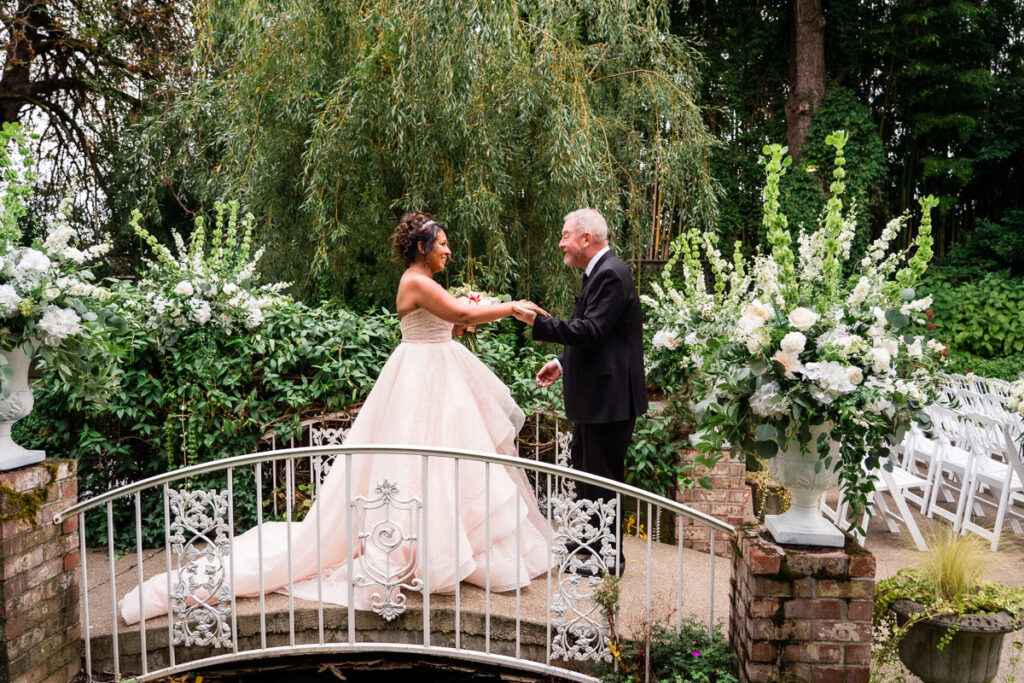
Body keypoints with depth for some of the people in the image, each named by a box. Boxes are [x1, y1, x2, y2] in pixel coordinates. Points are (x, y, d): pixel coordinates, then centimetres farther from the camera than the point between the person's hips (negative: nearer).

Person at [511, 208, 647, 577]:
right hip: (597, 393, 11)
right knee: (584, 466, 22)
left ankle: (608, 558, 12)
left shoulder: (610, 273, -18)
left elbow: (591, 331, -27)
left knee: (602, 476, -1)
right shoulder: (599, 271, 15)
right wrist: (562, 362, 14)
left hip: (609, 394, -11)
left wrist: (537, 320, -27)